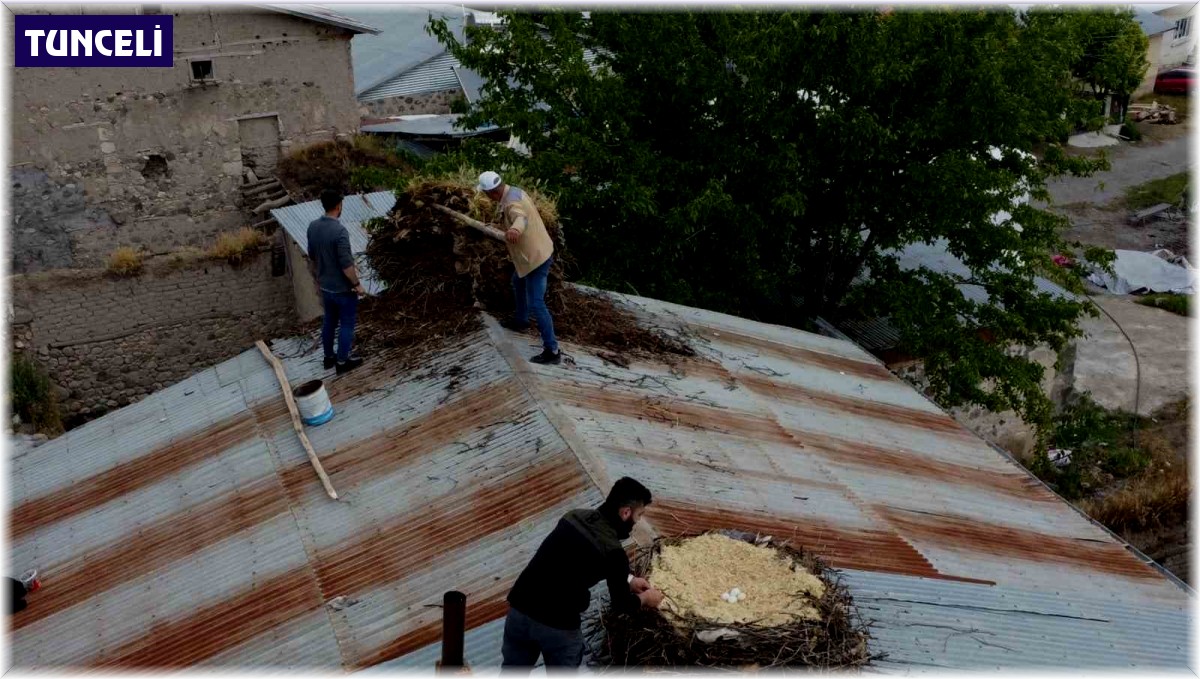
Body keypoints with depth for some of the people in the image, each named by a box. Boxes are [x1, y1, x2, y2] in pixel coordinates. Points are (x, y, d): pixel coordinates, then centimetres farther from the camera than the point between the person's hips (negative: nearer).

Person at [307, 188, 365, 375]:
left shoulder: (313, 227, -4)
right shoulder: (340, 231, -28)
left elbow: (311, 257, 9)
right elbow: (346, 265, -25)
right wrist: (357, 284, -12)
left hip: (325, 287, 7)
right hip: (343, 289, -7)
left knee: (329, 321, 22)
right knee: (346, 325, 10)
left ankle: (329, 357, 36)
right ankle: (342, 362, 21)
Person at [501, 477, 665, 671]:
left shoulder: (575, 516, 5)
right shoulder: (613, 551, -14)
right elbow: (620, 603, 1)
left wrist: (628, 580, 29)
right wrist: (644, 598, 22)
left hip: (519, 608, 6)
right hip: (557, 624, -6)